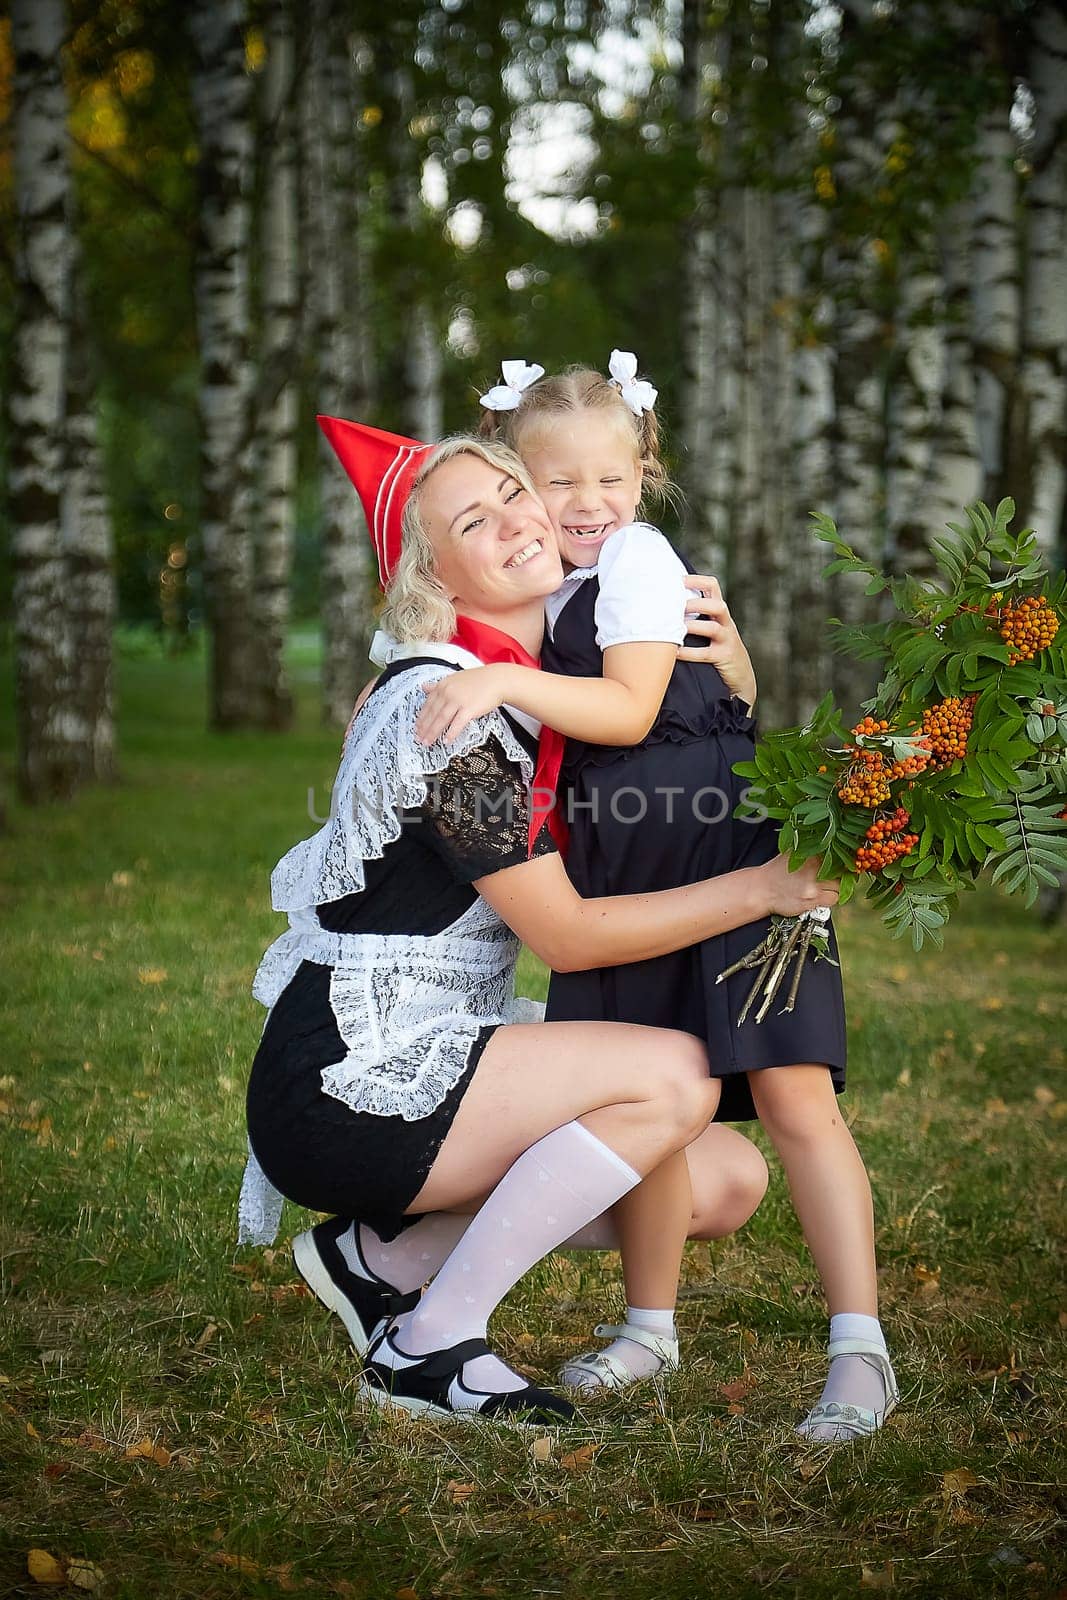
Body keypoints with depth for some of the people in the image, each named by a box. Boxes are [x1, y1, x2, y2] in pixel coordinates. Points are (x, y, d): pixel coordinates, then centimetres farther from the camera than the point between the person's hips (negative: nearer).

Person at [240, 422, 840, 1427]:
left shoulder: (535, 677, 10)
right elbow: (568, 935, -18)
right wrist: (762, 886, -16)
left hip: (425, 1065, 9)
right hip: (346, 1080, -9)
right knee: (675, 1078, -24)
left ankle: (379, 1253, 11)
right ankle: (431, 1348, -11)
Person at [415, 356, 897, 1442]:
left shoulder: (639, 558, -8)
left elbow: (629, 711, -17)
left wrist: (506, 684, -25)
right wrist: (411, 677, 13)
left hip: (731, 845, -7)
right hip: (622, 869, 7)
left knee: (792, 1095, -11)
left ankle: (860, 1352, -8)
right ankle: (650, 1329, 25)